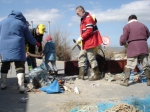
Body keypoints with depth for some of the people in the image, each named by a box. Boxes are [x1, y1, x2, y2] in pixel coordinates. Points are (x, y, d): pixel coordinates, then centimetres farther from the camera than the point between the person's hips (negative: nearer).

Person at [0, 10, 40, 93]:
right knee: (20, 66, -3)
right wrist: (36, 43, 29)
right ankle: (21, 86, -13)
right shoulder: (22, 24, 8)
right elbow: (29, 37, 13)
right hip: (17, 47, -3)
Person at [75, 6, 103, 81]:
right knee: (81, 56, 11)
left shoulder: (88, 18, -16)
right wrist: (81, 38, 9)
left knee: (91, 58, -4)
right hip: (86, 42, 11)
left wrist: (81, 38, -21)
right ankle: (81, 75, 13)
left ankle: (97, 75, 7)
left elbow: (89, 30, -24)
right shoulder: (83, 18, 16)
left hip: (90, 41, -11)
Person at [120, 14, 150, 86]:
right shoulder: (143, 25, 16)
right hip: (143, 46, 4)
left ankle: (126, 81, -2)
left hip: (133, 47, -3)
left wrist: (122, 43, 11)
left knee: (129, 65, 0)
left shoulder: (127, 26, 2)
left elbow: (124, 37, -8)